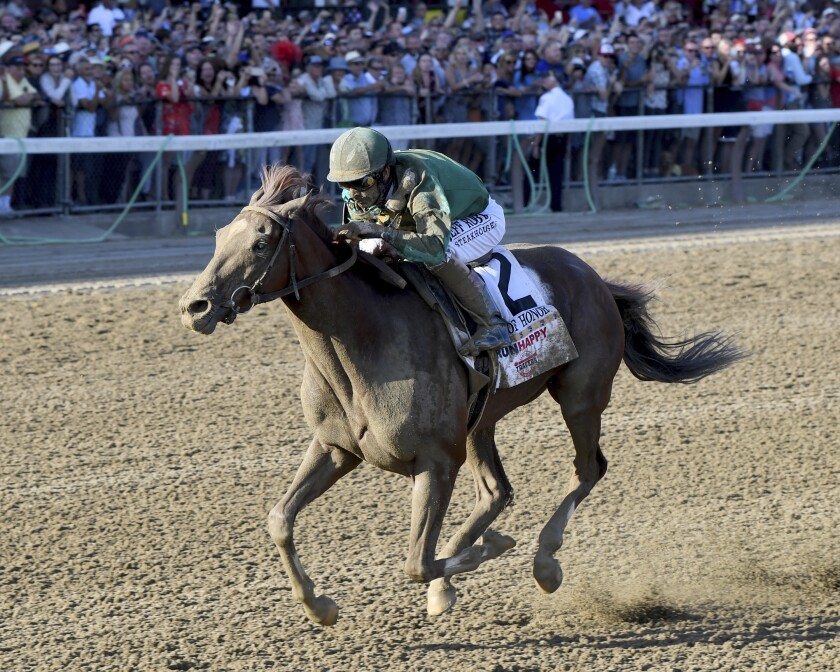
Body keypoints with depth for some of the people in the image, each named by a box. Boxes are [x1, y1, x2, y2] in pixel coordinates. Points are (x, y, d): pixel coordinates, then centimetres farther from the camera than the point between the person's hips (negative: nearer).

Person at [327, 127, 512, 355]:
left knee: (438, 256, -37)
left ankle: (492, 325, -23)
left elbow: (436, 247, -54)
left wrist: (379, 231, -61)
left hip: (480, 217, -8)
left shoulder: (418, 181, -43)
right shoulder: (356, 197, -20)